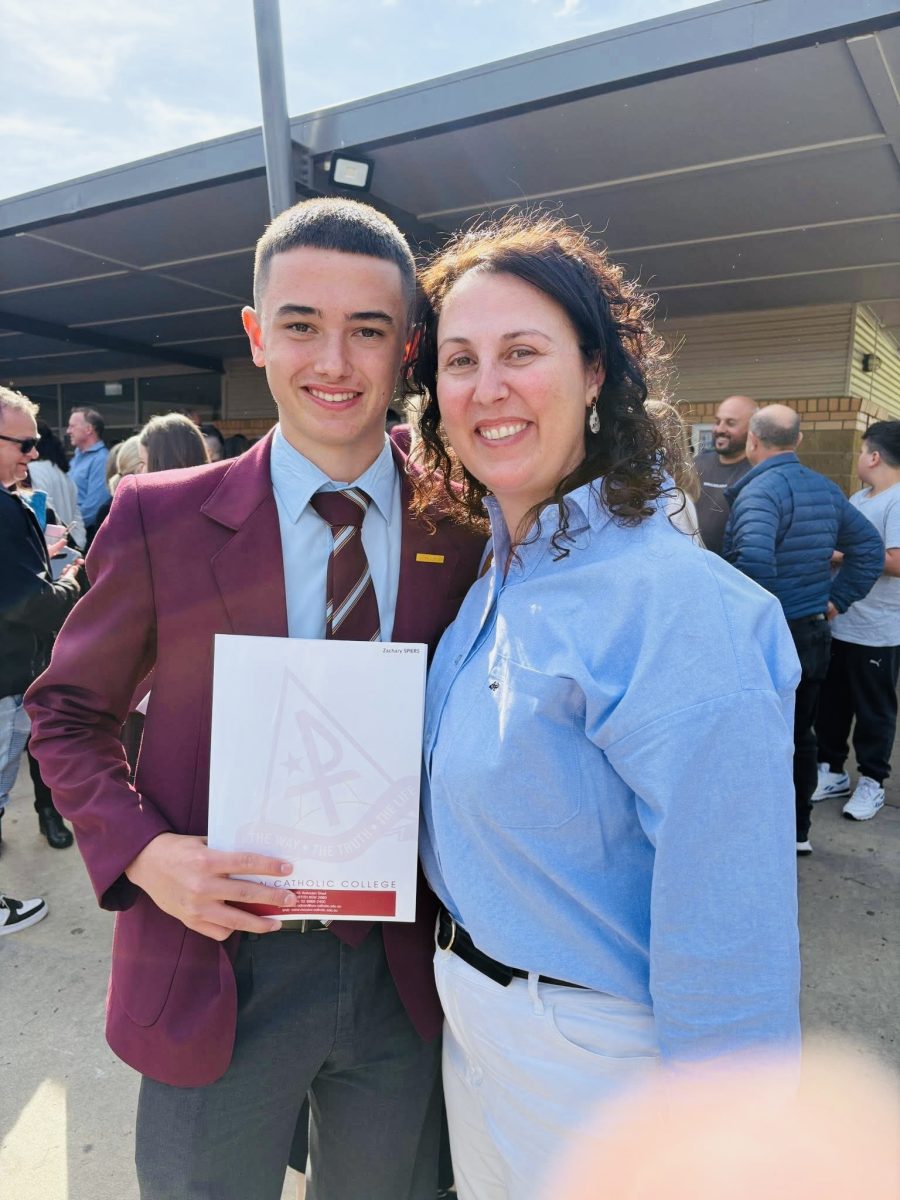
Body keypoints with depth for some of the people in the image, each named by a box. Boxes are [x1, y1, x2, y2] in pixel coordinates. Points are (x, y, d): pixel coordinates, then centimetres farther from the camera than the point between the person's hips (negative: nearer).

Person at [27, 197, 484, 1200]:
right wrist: (141, 852, -15)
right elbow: (67, 713, 0)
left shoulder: (466, 531, -8)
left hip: (407, 974, 2)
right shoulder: (159, 518, -11)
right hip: (220, 967, -1)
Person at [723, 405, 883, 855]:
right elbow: (869, 548, 11)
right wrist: (836, 599, 10)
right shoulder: (826, 488, 7)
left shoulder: (759, 490, -19)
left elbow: (754, 560, -34)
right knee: (800, 735, 19)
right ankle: (798, 829, 32)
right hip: (815, 633, 8)